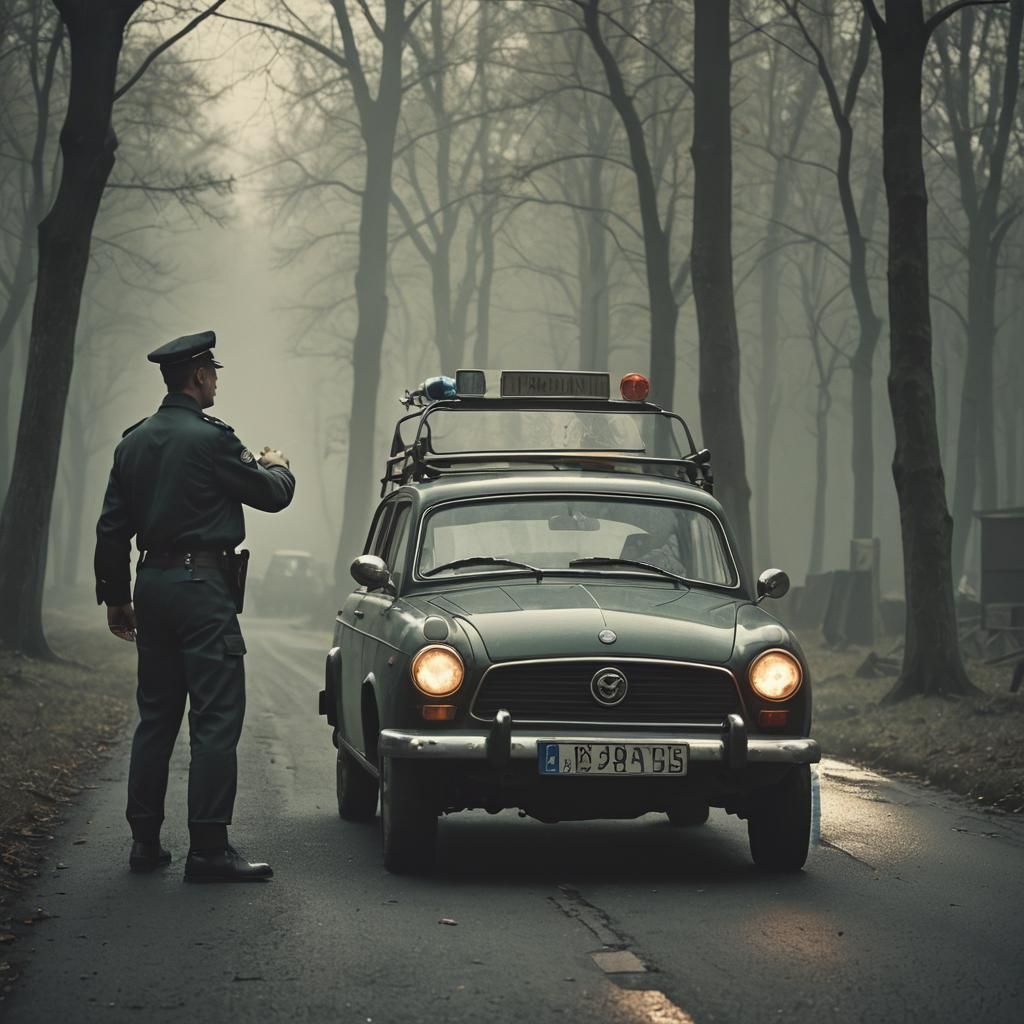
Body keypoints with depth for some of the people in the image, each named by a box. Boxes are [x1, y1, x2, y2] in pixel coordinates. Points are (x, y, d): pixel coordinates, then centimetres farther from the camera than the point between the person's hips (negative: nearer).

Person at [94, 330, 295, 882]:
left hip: (151, 583, 8)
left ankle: (145, 841, 16)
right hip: (202, 586, -8)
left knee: (156, 715, 13)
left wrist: (115, 597, 20)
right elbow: (270, 496, -3)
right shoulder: (210, 439, -13)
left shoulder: (134, 441, 11)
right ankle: (208, 848, -9)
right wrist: (276, 467, 19)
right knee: (216, 718, -6)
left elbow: (111, 527, 13)